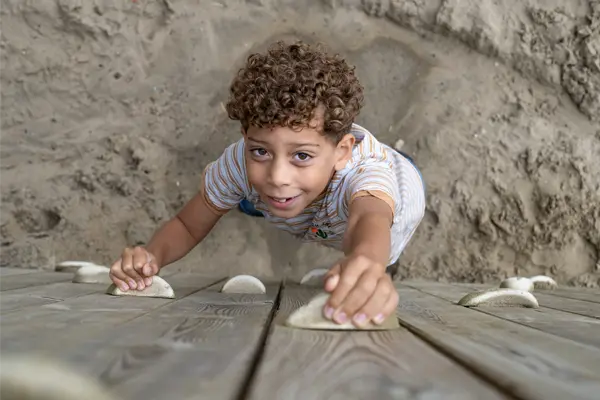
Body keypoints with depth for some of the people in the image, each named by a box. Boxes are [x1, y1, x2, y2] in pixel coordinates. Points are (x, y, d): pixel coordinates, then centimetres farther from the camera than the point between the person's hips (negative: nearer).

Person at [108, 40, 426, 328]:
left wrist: (366, 261, -101)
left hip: (386, 199, -2)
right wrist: (152, 256, -51)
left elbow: (369, 219, -76)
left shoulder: (363, 168, -52)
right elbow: (187, 226, -26)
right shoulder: (239, 163, -41)